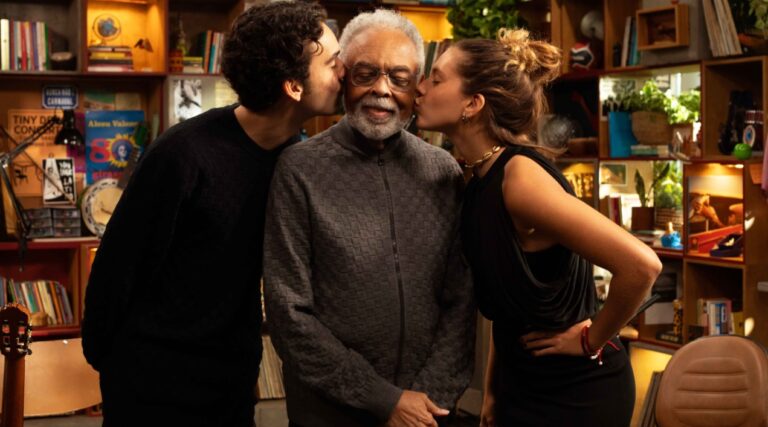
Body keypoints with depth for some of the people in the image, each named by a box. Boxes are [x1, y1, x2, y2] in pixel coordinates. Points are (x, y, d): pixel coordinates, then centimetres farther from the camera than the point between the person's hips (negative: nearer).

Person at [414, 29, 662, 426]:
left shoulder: (520, 176, -24)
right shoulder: (483, 180, 2)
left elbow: (641, 264, -31)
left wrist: (592, 340, -17)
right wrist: (492, 391, 12)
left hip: (573, 394, -8)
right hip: (523, 386, 8)